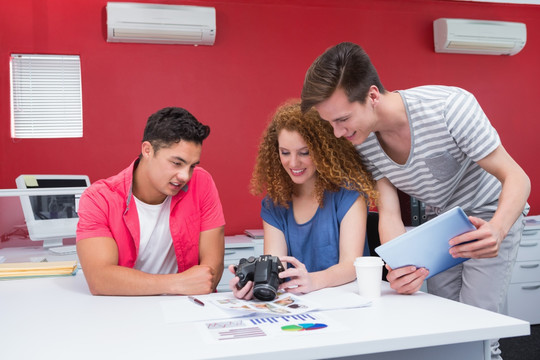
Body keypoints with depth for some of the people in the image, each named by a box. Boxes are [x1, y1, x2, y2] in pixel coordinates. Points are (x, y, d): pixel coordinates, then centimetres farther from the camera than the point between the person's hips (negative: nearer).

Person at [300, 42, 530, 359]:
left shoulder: (450, 107, -33)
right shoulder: (363, 142, -17)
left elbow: (517, 179, -29)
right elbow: (389, 214, -19)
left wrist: (497, 230, -49)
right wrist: (401, 269, -40)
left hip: (490, 217, -4)